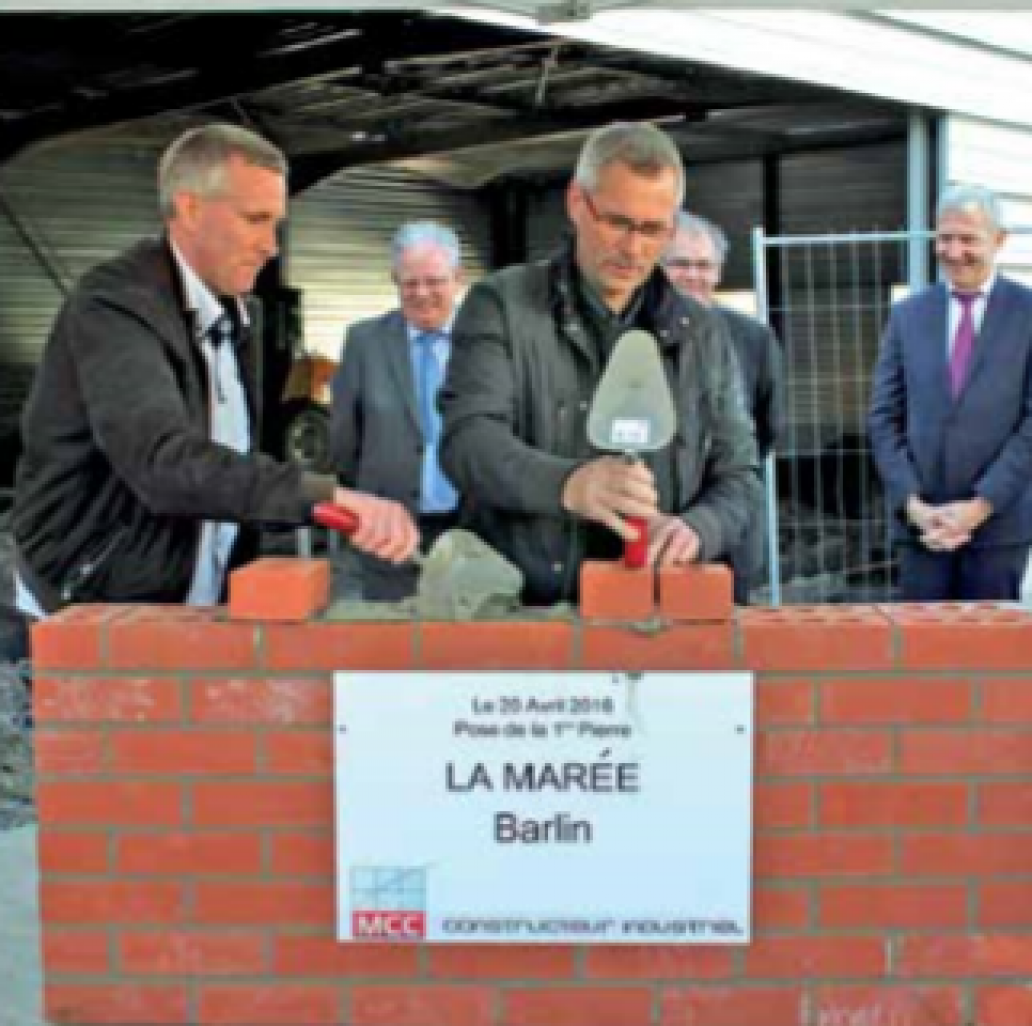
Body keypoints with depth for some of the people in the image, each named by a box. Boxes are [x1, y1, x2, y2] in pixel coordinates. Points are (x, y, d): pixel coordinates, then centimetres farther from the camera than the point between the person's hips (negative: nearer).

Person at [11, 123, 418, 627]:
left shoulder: (229, 314, 12)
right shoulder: (114, 303, -15)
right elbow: (163, 462, -30)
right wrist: (328, 497, -39)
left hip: (199, 606, 8)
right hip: (98, 612, -8)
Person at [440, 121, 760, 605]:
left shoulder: (701, 333, 13)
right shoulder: (501, 306, 3)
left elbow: (737, 475, 12)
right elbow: (468, 440, -11)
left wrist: (696, 529, -11)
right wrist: (567, 485, -31)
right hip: (516, 610, -5)